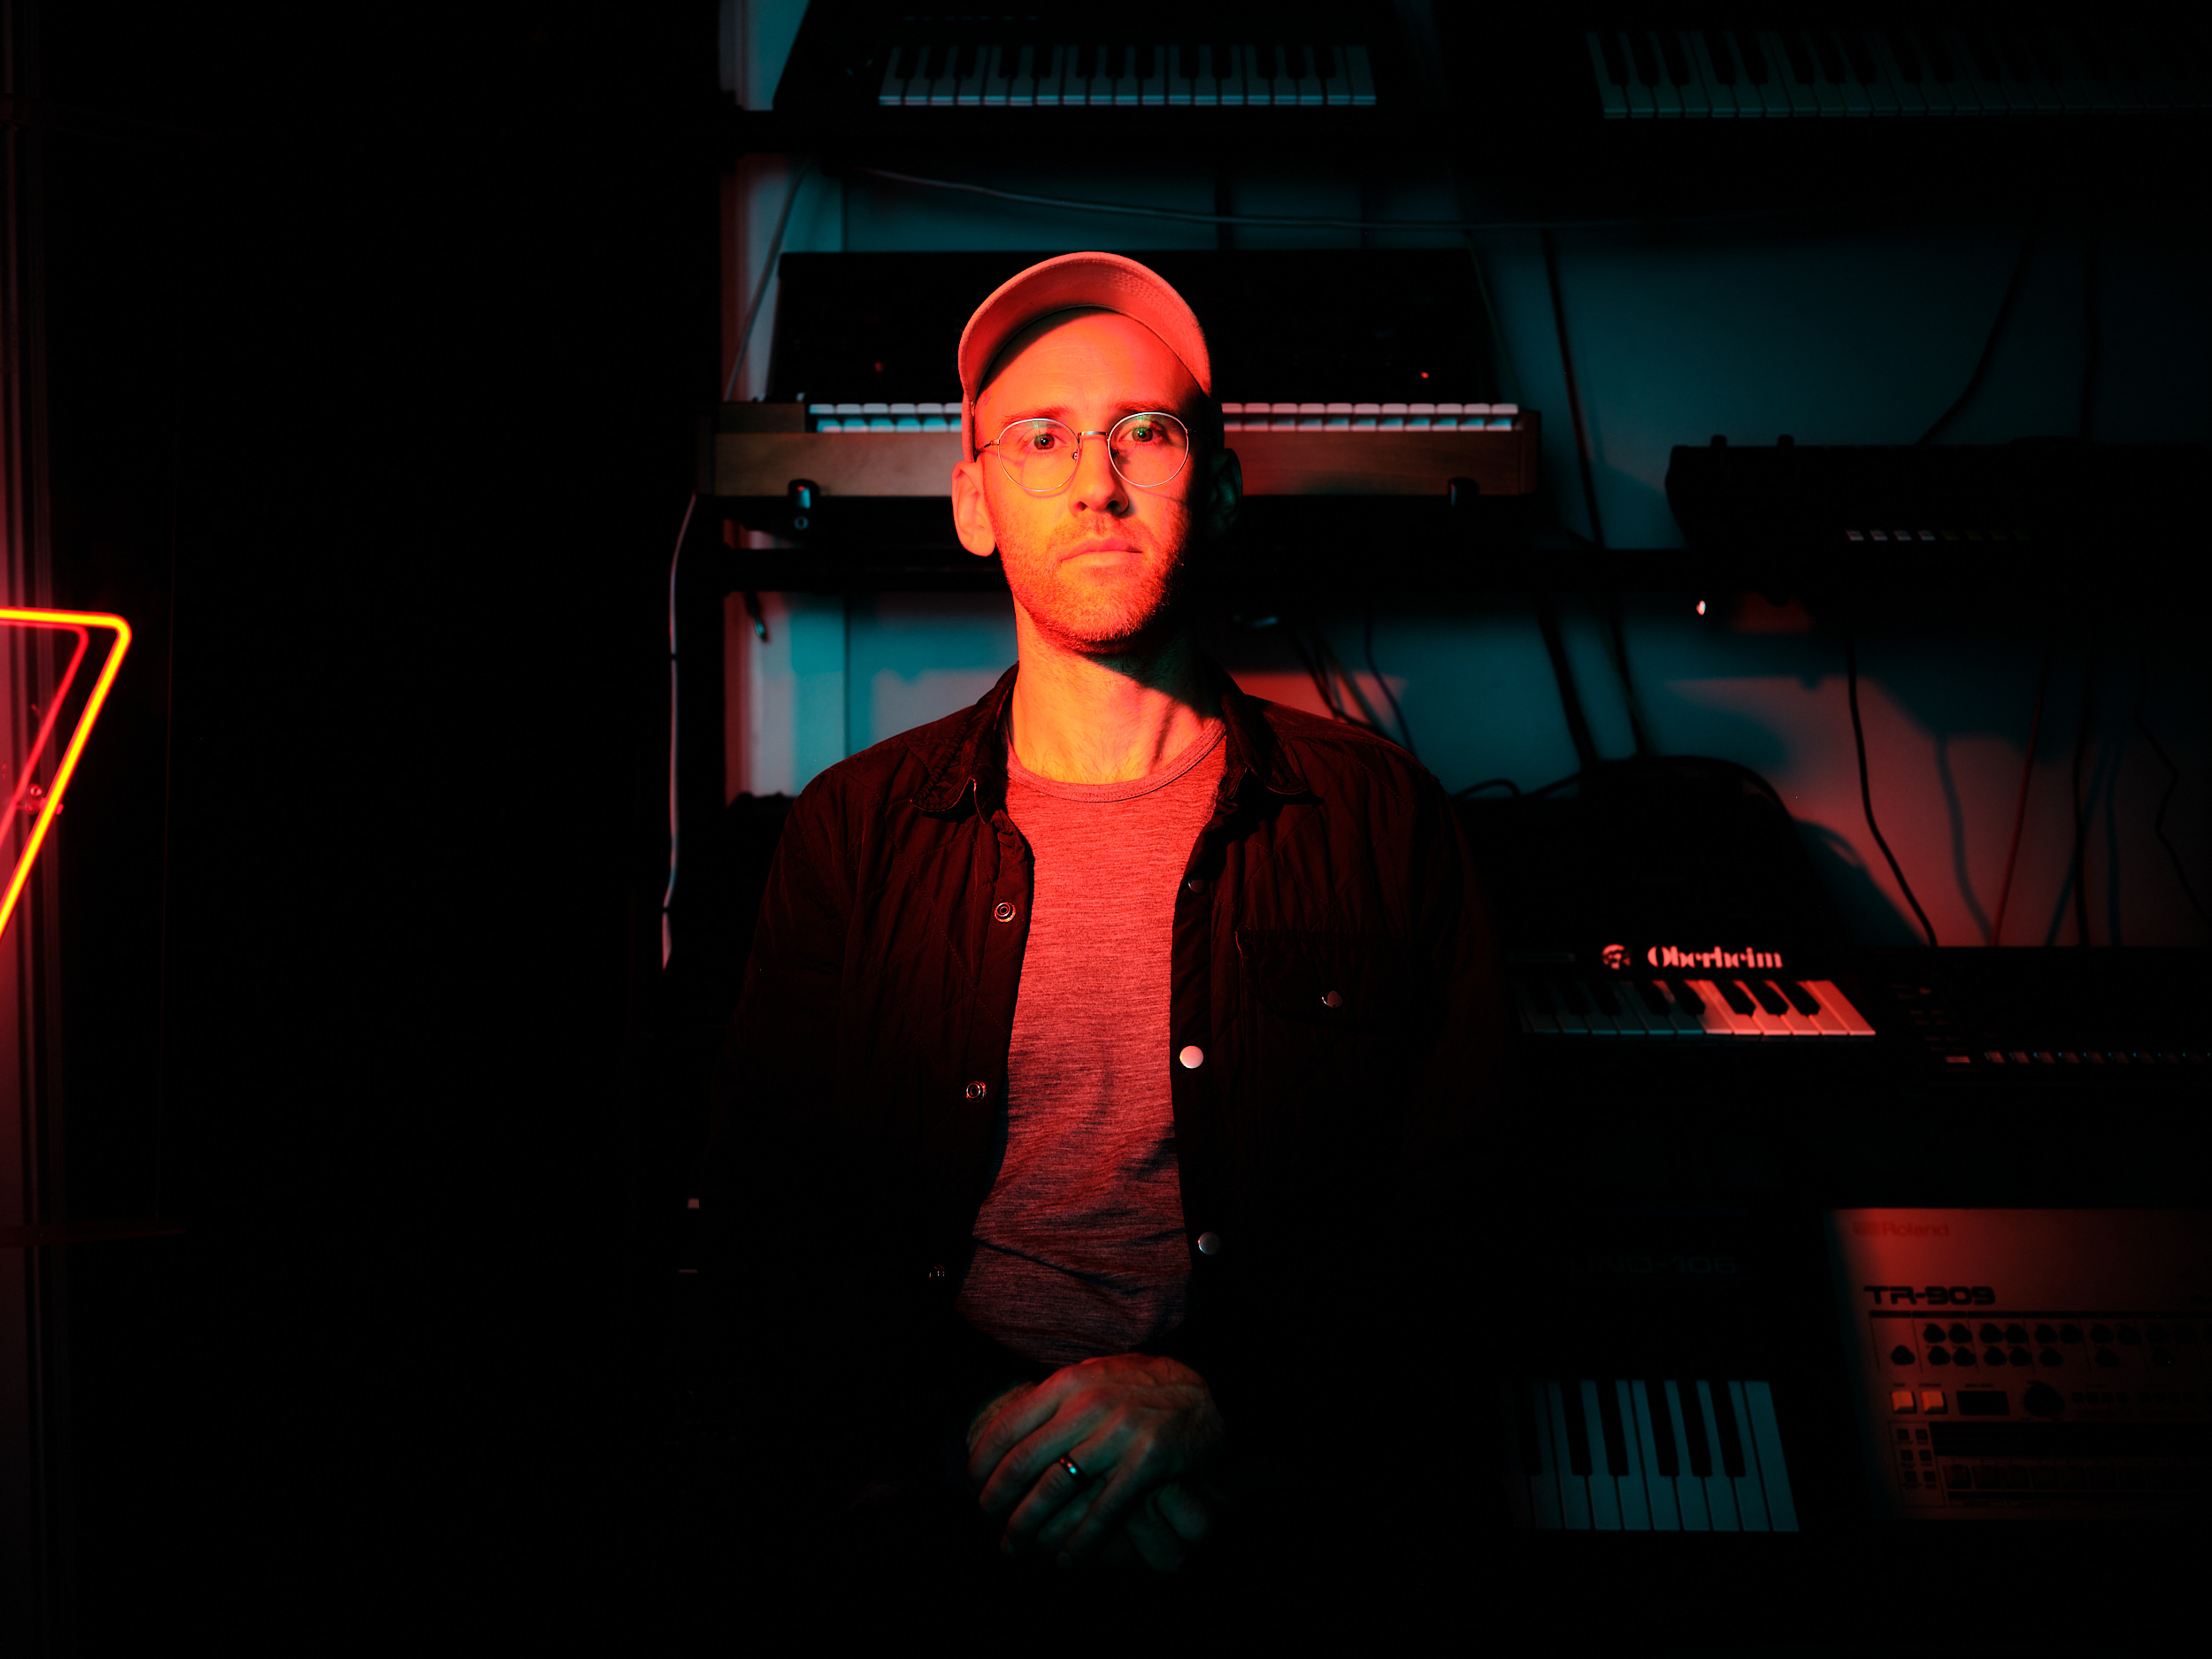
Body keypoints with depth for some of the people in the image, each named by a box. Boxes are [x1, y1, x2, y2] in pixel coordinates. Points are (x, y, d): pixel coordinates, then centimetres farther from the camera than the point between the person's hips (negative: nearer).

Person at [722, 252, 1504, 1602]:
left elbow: (1449, 1212, 3)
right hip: (934, 1479, 0)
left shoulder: (1382, 820, 6)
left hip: (1283, 1470, 1)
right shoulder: (854, 831, 9)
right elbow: (788, 1216, 5)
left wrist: (1208, 1390, -14)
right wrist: (976, 1426, -13)